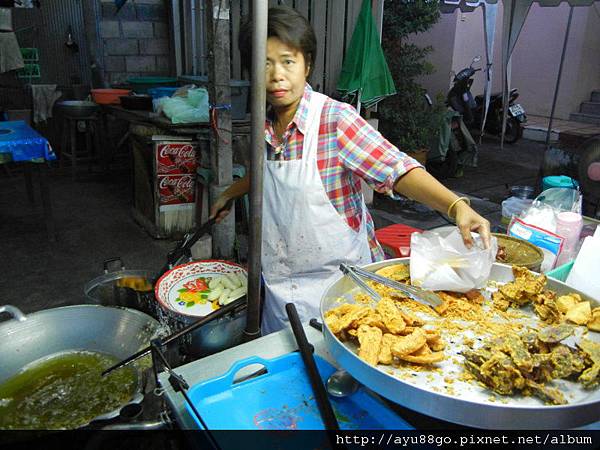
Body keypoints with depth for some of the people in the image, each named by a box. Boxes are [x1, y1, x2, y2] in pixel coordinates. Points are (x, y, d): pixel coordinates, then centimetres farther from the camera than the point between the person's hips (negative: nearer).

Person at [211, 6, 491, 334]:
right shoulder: (264, 125, -1)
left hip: (335, 276, -6)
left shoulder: (335, 120, -20)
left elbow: (397, 169, -27)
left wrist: (457, 206, -41)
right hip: (281, 282, 6)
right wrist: (229, 194, 30)